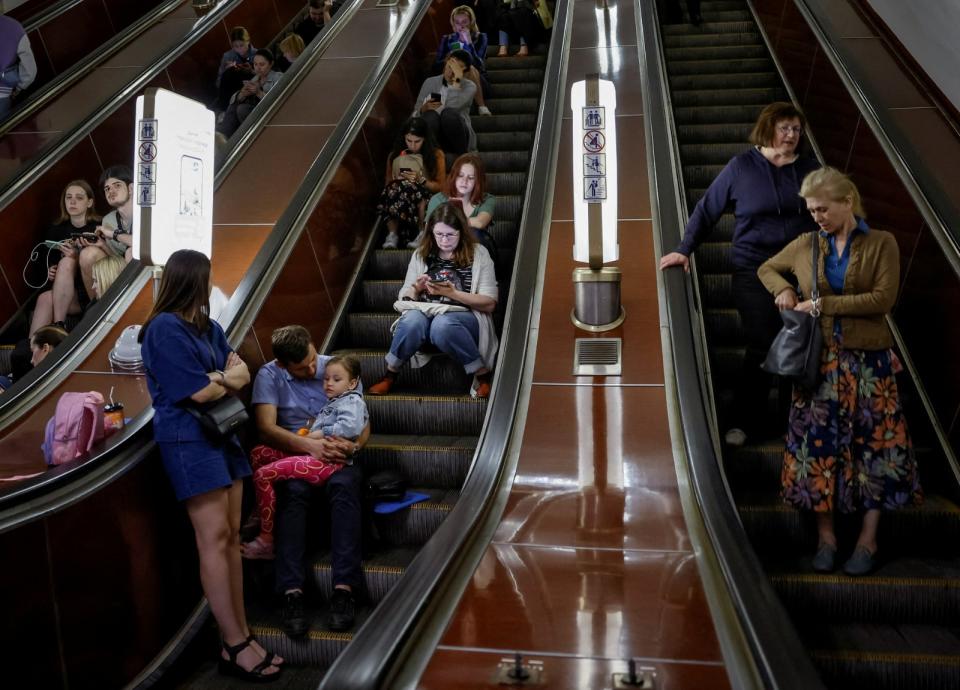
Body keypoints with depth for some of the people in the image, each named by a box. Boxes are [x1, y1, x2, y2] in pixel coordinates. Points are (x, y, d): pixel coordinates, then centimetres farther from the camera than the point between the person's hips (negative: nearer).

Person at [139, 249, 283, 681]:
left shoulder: (209, 327, 16)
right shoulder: (164, 328, -11)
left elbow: (242, 375, 7)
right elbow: (200, 392, -16)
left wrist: (216, 378, -12)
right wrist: (227, 376, 3)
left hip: (222, 434, 8)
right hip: (189, 440, -8)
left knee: (231, 536, 6)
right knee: (214, 539, -8)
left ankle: (241, 637, 11)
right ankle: (235, 646, -2)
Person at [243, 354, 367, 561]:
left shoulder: (352, 401, -2)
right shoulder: (333, 402, 25)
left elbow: (351, 427, -24)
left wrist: (318, 434, -15)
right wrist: (307, 436, 5)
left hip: (326, 461, -10)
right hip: (316, 455, 10)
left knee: (263, 475, -14)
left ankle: (266, 539, -8)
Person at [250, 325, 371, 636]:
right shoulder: (269, 376, 1)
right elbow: (267, 428, -13)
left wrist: (354, 445, -20)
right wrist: (310, 445, -28)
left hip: (335, 455, 1)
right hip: (292, 455, -1)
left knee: (345, 484, -34)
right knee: (293, 490, -36)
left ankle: (344, 587, -39)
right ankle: (292, 591, -39)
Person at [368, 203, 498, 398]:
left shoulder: (478, 254, 1)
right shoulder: (421, 254, 10)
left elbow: (489, 303, -4)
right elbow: (405, 298, 12)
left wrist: (453, 293, -16)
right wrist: (416, 289, -11)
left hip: (464, 316, -2)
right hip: (426, 313, 3)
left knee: (442, 324, -38)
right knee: (412, 320, -33)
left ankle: (482, 373, -18)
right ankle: (390, 375, -11)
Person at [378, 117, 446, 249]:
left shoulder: (436, 155, 5)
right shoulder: (395, 155, 10)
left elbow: (441, 186, 4)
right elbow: (388, 184, 15)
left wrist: (421, 180, -14)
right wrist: (397, 180, -9)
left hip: (426, 199, -2)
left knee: (409, 188, -37)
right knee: (394, 188, -35)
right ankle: (392, 234, -32)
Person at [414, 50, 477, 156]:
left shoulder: (469, 86, 5)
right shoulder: (430, 82, 12)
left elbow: (453, 107, -16)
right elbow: (415, 114, 8)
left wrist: (457, 80, -19)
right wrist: (423, 109, -13)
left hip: (457, 139, -1)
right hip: (434, 137, 1)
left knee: (448, 113, -33)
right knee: (430, 114, -31)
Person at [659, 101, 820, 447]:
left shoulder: (810, 169, 8)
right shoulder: (742, 166, 1)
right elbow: (707, 209, 3)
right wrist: (684, 249, -2)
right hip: (754, 273, -3)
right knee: (761, 349, -3)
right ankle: (745, 420, 11)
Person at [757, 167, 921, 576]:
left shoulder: (881, 244, -1)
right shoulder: (805, 245, 5)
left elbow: (883, 299, -11)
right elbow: (767, 268, 21)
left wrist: (824, 305, -14)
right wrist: (783, 289, 0)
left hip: (868, 361, -2)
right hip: (819, 360, 2)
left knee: (873, 446, 2)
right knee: (817, 445, 2)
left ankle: (868, 541, 14)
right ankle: (826, 537, 14)